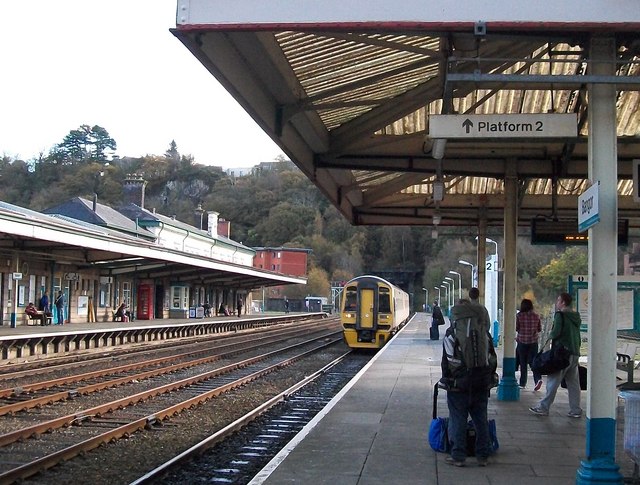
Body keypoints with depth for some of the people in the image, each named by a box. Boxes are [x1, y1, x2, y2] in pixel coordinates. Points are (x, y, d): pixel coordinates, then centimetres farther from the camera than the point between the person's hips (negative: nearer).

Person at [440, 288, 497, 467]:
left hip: (458, 383, -4)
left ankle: (458, 456, 2)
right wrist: (489, 377, 18)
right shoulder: (484, 333, 7)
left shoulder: (451, 334, -5)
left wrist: (446, 379, 7)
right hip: (482, 383, 4)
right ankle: (483, 456, 14)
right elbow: (492, 357, 11)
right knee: (481, 419, 11)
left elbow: (446, 360, -3)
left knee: (458, 420, 1)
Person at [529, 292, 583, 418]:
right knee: (573, 383, 8)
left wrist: (550, 336, 1)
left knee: (553, 381, -2)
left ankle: (543, 408, 2)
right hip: (575, 353, 7)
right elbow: (577, 336, 17)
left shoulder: (560, 315, -9)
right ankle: (575, 410, 8)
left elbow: (556, 331, -19)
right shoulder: (576, 317, 15)